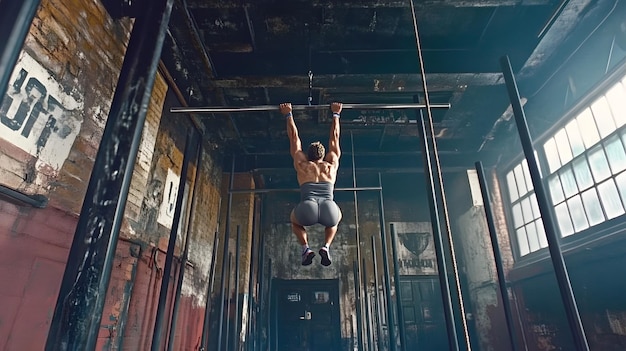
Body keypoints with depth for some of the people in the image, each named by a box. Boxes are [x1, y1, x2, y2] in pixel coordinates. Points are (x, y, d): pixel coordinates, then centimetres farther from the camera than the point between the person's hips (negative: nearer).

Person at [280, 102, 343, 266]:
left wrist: (288, 115, 49)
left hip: (307, 209, 0)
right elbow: (334, 137, 41)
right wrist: (335, 114, 52)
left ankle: (306, 249, 12)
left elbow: (294, 138, 38)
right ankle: (326, 247, 13)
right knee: (334, 221, 38)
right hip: (329, 209, 1)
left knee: (295, 221, 36)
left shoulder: (301, 164, 25)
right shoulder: (331, 164, 27)